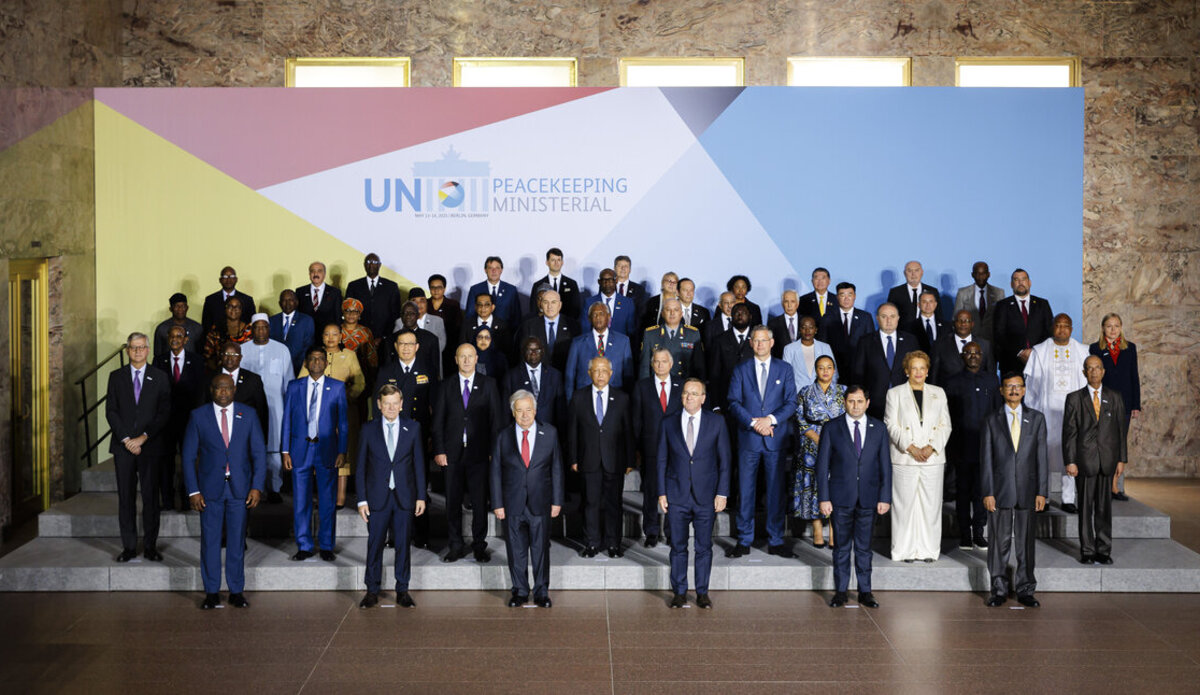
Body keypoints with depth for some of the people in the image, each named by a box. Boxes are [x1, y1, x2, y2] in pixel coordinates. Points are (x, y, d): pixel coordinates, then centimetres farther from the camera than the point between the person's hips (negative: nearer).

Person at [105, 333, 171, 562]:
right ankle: (129, 547, 7)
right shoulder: (116, 377, 8)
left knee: (151, 496, 0)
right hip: (123, 446, 1)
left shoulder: (160, 378, 5)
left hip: (150, 445, -1)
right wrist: (126, 439, -8)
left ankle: (150, 546, 7)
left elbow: (165, 413, -1)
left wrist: (143, 437, -10)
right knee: (126, 497, 2)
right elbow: (111, 411, 3)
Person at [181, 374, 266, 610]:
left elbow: (259, 453, 4)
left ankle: (236, 592, 14)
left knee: (236, 540, 5)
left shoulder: (247, 415, 4)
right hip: (210, 489, -1)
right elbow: (189, 456, 1)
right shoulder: (198, 416, 0)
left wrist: (257, 486, -4)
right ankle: (212, 592, 12)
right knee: (210, 541, 3)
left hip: (239, 488, 1)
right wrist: (193, 491, -6)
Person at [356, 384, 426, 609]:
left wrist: (421, 496, 1)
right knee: (375, 544, 4)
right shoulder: (369, 429, 1)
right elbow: (360, 467, 3)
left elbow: (419, 463, 5)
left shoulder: (413, 427, 3)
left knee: (403, 545, 5)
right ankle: (372, 592, 14)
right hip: (377, 497, 0)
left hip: (404, 497, 0)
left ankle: (402, 591, 15)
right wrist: (362, 500, -2)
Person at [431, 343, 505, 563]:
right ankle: (456, 546, 15)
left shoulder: (488, 384, 5)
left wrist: (494, 449, -5)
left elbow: (496, 418, 3)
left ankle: (479, 545, 15)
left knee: (480, 501, 3)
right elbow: (438, 421, 6)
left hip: (479, 452, -1)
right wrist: (439, 450, -2)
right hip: (453, 453, 1)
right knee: (452, 502, 5)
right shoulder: (446, 386, 8)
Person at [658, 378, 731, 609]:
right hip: (676, 496, 1)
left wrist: (722, 493, -4)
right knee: (678, 547, 5)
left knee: (704, 547, 6)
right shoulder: (669, 423, 3)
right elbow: (661, 460, 6)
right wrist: (661, 493, 0)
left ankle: (702, 592, 16)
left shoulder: (716, 423, 1)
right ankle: (679, 592, 15)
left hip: (706, 496, 0)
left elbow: (724, 460, 2)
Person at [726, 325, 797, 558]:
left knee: (776, 491, 2)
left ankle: (775, 542, 10)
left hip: (775, 439, 0)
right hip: (748, 439, 0)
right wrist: (753, 423, -13)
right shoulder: (740, 370, 8)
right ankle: (743, 542, 9)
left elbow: (791, 402, 3)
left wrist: (771, 419, -13)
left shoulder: (784, 369, 9)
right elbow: (734, 402, 1)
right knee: (745, 491, 1)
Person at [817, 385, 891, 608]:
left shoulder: (878, 428, 5)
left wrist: (885, 497, 0)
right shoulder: (832, 428, 0)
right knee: (842, 547, 6)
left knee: (864, 547, 7)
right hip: (841, 498, -1)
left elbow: (885, 465, 6)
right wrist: (823, 498, -6)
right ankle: (840, 591, 15)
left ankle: (865, 592, 15)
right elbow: (822, 465, 0)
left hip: (868, 499, 1)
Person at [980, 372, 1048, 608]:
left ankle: (1025, 590, 16)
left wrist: (1042, 491, -2)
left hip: (1027, 490, 1)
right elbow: (986, 459, 1)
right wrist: (987, 492, -6)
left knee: (1026, 542, 6)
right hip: (1000, 491, -1)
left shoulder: (1036, 419, 6)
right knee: (1000, 542, 3)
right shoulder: (992, 421, 3)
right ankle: (999, 589, 13)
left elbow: (1042, 457, 4)